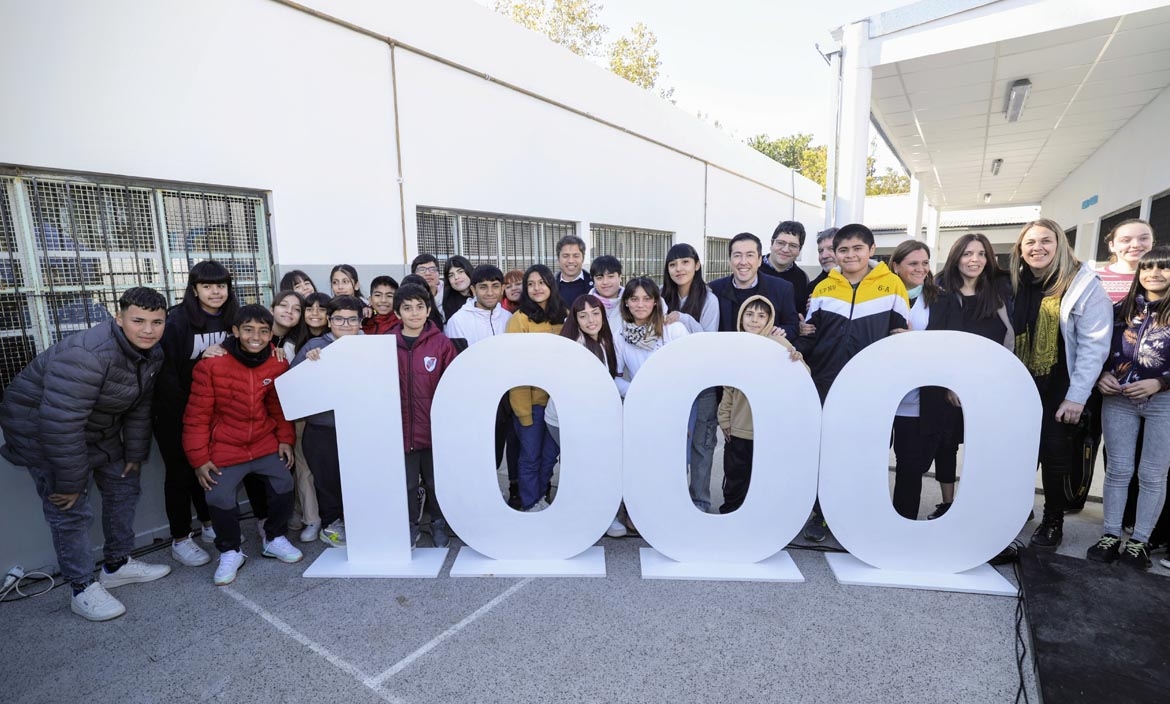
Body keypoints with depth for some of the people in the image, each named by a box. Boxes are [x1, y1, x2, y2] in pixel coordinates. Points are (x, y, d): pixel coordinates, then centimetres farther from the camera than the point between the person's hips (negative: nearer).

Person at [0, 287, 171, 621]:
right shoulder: (88, 354, -35)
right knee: (70, 509, -7)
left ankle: (117, 565, 27)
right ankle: (83, 589, 9)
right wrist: (70, 481, -26)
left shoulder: (152, 354, -9)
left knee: (124, 485, 11)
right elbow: (60, 423, -33)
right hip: (40, 428, -8)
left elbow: (140, 407, 1)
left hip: (98, 430, 8)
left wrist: (135, 454, 2)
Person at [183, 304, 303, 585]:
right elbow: (197, 416, -10)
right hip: (224, 448, -3)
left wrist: (285, 439, 1)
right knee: (219, 499, -9)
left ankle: (275, 539, 24)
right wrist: (199, 459, -9)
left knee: (284, 486, -1)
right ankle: (230, 552, 18)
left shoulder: (277, 363, -6)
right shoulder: (211, 364, -16)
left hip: (265, 443, 3)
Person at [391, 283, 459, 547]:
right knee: (406, 483, 14)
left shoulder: (442, 343, -4)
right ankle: (410, 525, 35)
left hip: (434, 427, -1)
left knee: (436, 481, 14)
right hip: (400, 428, 1)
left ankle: (438, 523, 35)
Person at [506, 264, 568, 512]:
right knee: (530, 456, 8)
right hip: (530, 401, -4)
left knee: (550, 455, 16)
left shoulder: (564, 316, 4)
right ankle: (530, 505, 26)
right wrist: (523, 409, -13)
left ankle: (541, 498, 36)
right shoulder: (519, 319, -10)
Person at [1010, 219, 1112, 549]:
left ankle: (1053, 520, 21)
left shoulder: (1084, 285, -11)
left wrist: (1077, 396, -17)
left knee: (1056, 456, 4)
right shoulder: (1016, 284, 4)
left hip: (1060, 389, -4)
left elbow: (1094, 345, -14)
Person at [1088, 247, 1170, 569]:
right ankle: (1111, 535, 14)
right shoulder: (1121, 310, 7)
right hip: (1118, 399, 2)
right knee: (1118, 469, 6)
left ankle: (1140, 540, 16)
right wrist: (1101, 376, -7)